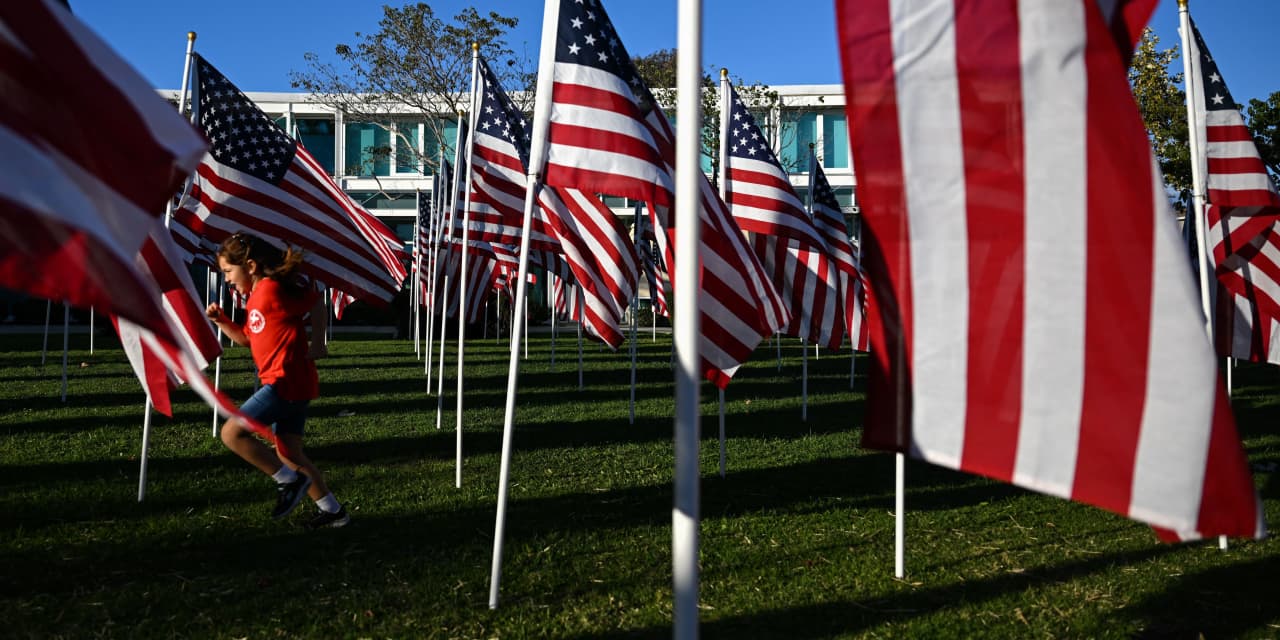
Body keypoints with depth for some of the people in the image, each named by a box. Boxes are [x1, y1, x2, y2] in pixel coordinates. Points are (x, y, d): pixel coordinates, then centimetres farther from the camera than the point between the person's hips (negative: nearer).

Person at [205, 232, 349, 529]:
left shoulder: (272, 289, -12)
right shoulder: (257, 295, 18)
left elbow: (316, 304, -9)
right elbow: (247, 338, 23)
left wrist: (316, 344, -6)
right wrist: (221, 320, 9)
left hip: (287, 380, -11)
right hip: (293, 383, 11)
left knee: (232, 432, -12)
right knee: (289, 453, 13)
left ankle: (289, 481, -4)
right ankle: (332, 509, 20)